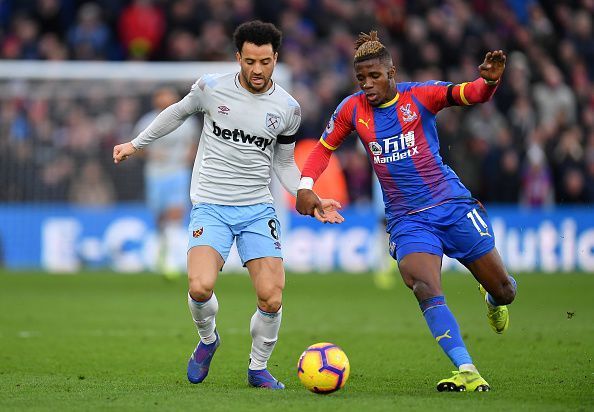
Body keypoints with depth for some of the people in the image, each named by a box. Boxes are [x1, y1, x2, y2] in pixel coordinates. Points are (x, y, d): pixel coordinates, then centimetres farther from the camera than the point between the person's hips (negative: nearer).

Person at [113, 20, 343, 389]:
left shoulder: (288, 109, 2)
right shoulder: (212, 88, -4)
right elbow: (178, 113, 17)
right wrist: (136, 144, 24)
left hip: (258, 209, 1)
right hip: (211, 206, -1)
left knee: (271, 298, -13)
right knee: (200, 287, -23)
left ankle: (258, 368, 13)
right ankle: (208, 339, 12)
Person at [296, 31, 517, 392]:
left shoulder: (419, 96, -6)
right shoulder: (352, 109, 2)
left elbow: (469, 94, -20)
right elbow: (325, 148, 16)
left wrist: (489, 81, -43)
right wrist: (306, 185, -1)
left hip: (453, 206, -1)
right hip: (407, 220, 1)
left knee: (504, 291, 5)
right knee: (425, 288, -27)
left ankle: (493, 301, 45)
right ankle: (469, 374, -32)